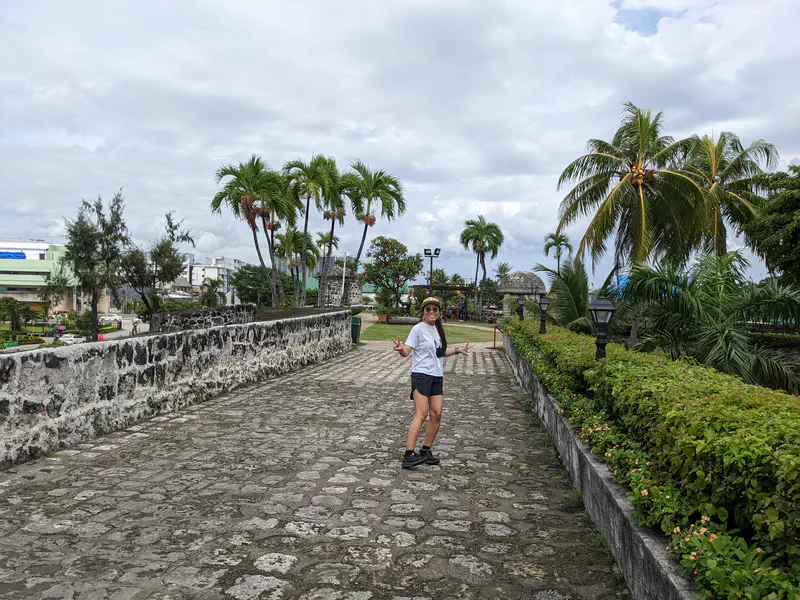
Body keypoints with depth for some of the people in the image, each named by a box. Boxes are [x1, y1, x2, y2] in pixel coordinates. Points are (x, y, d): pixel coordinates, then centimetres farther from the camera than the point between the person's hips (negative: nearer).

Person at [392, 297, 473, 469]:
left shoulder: (438, 329, 14)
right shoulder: (418, 329, -7)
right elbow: (406, 352, -14)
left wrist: (457, 350, 23)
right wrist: (400, 349, -35)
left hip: (437, 376, 7)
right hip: (421, 375, -7)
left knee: (436, 414, 2)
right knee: (421, 414, -16)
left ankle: (426, 451, 15)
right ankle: (409, 455, -18)